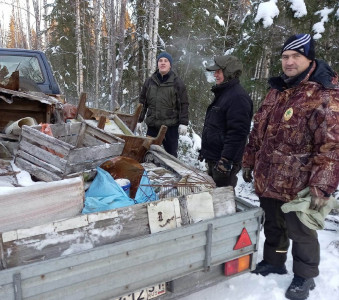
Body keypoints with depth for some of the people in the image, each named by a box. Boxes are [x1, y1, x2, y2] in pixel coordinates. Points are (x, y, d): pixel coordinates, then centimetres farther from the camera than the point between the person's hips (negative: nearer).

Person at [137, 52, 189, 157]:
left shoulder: (177, 82, 1)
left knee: (171, 154, 3)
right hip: (152, 125, 3)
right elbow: (142, 102, 14)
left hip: (171, 126, -3)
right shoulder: (150, 81, 10)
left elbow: (183, 104, -2)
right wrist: (139, 120, 10)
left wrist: (183, 123, -9)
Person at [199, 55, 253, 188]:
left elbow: (237, 133, -25)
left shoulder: (238, 97, -18)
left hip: (223, 162, -10)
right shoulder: (222, 94, 15)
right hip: (213, 158, 10)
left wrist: (226, 160, -26)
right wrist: (204, 150, 24)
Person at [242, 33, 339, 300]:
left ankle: (305, 277, 33)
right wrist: (249, 162, 17)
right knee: (272, 226, 23)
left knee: (300, 232, 11)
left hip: (298, 186, -7)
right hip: (267, 180, 7)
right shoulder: (276, 92, 8)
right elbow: (258, 131, 16)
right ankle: (273, 262, 45)